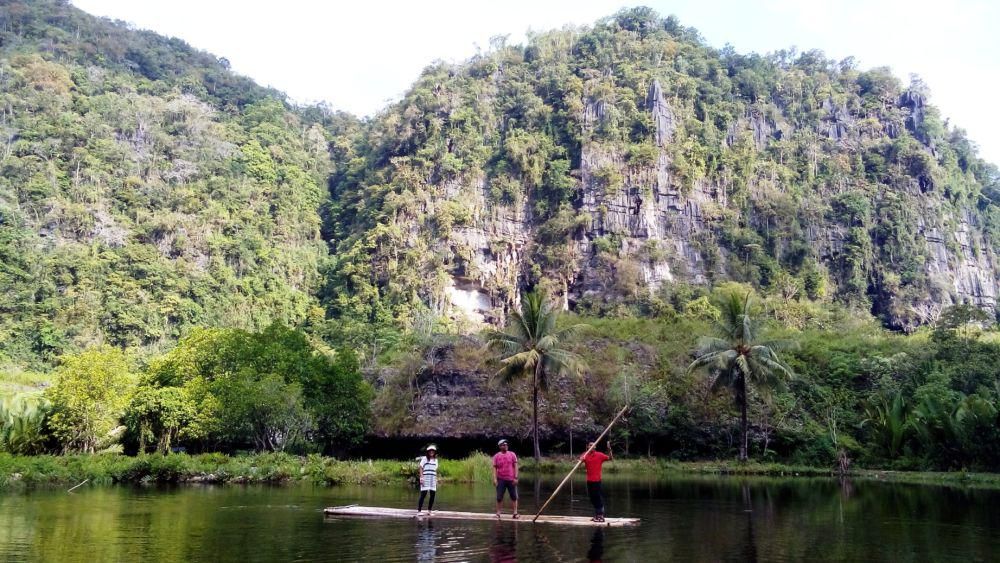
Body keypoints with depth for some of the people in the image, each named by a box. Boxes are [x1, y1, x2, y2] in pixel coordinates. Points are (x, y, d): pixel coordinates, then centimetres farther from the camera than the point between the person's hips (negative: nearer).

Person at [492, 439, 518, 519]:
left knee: (514, 497, 3)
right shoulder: (496, 456, 3)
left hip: (511, 479, 1)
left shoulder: (512, 454, 4)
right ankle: (498, 513, 10)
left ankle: (515, 512, 9)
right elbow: (494, 468, 2)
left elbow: (515, 466, 2)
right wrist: (494, 479, -8)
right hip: (501, 479, 0)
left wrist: (516, 478, -5)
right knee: (499, 497, 2)